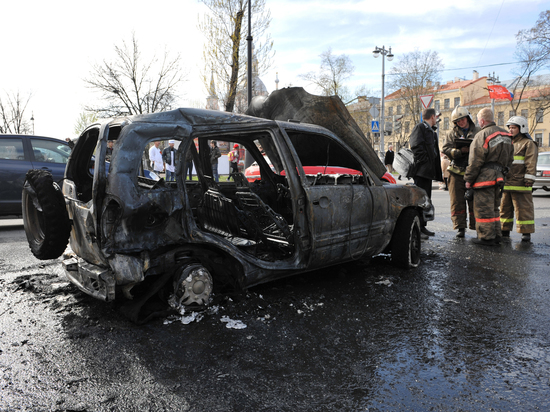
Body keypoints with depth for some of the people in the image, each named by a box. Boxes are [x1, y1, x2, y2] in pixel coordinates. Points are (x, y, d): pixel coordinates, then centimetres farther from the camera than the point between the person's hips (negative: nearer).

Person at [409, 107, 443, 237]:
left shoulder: (430, 130, 25)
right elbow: (416, 146, -17)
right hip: (421, 169, -10)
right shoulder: (420, 127, -4)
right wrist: (424, 161, -19)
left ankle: (422, 226, 17)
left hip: (428, 171, 10)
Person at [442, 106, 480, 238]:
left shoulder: (478, 132, 10)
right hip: (457, 172, 1)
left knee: (474, 201, 2)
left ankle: (476, 227, 12)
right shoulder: (451, 133, 11)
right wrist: (461, 151, -17)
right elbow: (446, 150, -1)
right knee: (457, 201, 2)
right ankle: (460, 227, 8)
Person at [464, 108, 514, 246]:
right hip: (498, 176, 9)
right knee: (494, 207, 17)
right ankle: (496, 235, 22)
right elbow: (509, 159, 19)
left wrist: (468, 179, -9)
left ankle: (486, 237, 1)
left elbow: (475, 161, -15)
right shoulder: (506, 135, 14)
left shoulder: (482, 135, -13)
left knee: (483, 209, -3)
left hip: (484, 177, -9)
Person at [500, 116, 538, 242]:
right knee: (504, 207, 10)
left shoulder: (529, 144, 0)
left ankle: (526, 233, 3)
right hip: (505, 183, 7)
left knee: (523, 208, -3)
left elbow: (531, 164, -9)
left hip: (520, 183, -7)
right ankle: (505, 231, 19)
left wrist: (529, 179, -17)